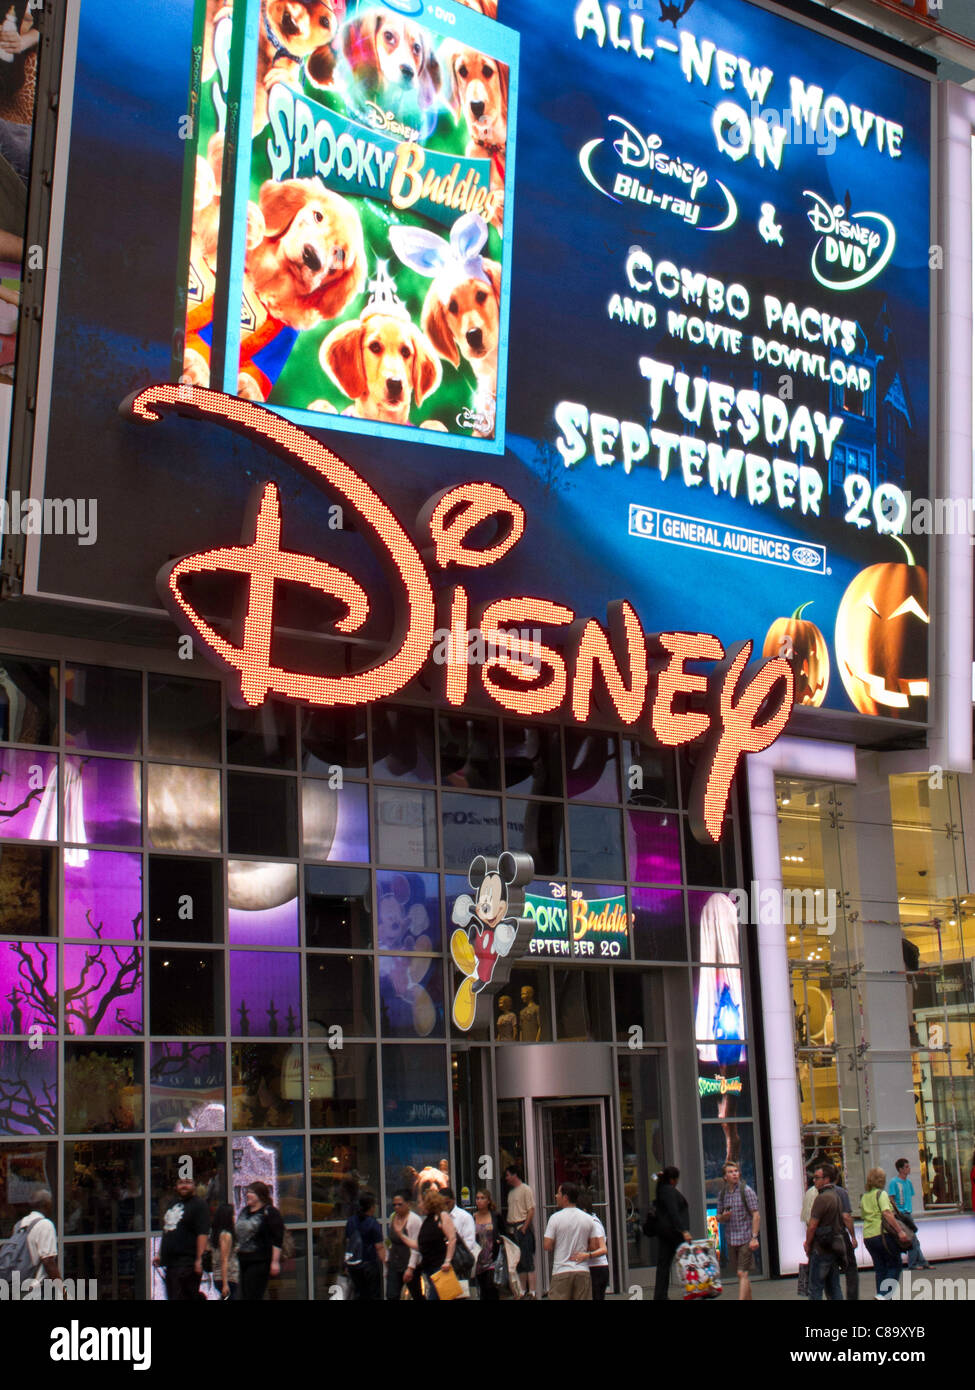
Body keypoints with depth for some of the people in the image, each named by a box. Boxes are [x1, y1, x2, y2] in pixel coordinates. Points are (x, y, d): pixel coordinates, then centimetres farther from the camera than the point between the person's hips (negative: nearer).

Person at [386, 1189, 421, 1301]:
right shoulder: (393, 1217, 9)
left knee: (417, 1297, 6)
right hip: (394, 1265, 6)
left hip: (409, 1263, -6)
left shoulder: (414, 1219, -12)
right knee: (391, 1297, -5)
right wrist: (387, 1260, 16)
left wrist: (410, 1268, -21)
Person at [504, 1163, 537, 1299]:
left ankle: (531, 1291, -9)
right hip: (512, 1229, 8)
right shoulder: (511, 1192, 18)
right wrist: (509, 1228, 9)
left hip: (522, 1228, -8)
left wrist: (524, 1228, -17)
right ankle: (522, 1290, 14)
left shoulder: (526, 1189, -7)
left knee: (527, 1261, -8)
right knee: (517, 1262, 9)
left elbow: (531, 1210, -12)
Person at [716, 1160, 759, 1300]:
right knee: (741, 1275, 12)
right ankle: (748, 1299, 23)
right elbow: (719, 1218, 18)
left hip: (746, 1239, -6)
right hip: (731, 1239, 6)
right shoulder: (723, 1194, 9)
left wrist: (754, 1237, -17)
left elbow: (756, 1215, -9)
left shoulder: (746, 1191, -7)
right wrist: (723, 1216, -7)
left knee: (742, 1274, -12)